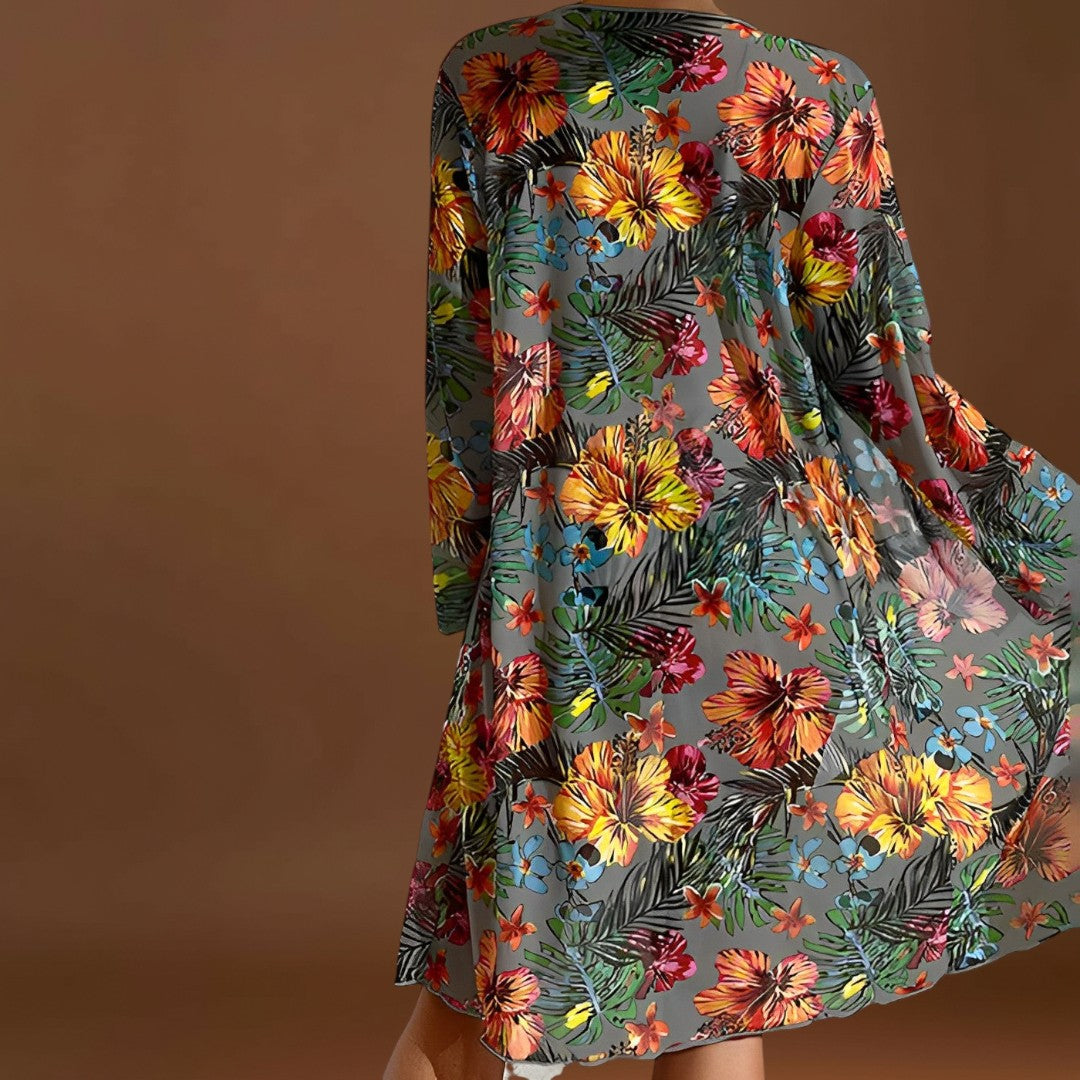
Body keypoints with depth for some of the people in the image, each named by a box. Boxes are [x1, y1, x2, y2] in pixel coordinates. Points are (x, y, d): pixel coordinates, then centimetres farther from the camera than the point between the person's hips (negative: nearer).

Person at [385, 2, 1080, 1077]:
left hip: (552, 575, 2)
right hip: (767, 547, -1)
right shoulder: (814, 95, -6)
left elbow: (458, 354, 3)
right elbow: (877, 364, -1)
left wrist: (464, 559, 12)